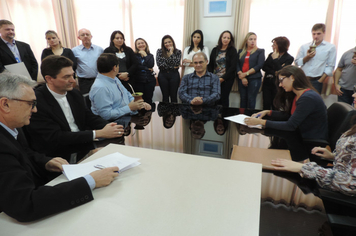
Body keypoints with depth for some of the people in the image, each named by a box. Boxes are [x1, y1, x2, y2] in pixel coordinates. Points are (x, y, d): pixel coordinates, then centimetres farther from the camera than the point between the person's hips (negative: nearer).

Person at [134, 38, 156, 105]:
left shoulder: (150, 55, 12)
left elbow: (151, 65, -6)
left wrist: (145, 55, -3)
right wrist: (147, 68, -8)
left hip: (150, 80, 2)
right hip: (138, 81, -2)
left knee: (148, 100, 4)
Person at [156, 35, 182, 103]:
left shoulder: (178, 52, 3)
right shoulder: (159, 51, 4)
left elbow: (176, 63, -11)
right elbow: (160, 64, -8)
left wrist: (171, 53, -9)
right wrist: (172, 67, -9)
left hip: (174, 75, 0)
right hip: (163, 75, 1)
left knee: (173, 96, 4)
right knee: (165, 96, 7)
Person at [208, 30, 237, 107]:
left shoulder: (233, 50, 1)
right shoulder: (215, 50, 10)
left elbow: (233, 66, -6)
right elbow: (210, 65, 10)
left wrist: (223, 78, -11)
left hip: (227, 79, -2)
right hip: (215, 79, 2)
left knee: (224, 99, 0)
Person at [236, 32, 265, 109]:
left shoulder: (260, 51, 8)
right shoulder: (241, 51, 15)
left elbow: (259, 65, -4)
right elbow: (237, 65, 5)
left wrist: (246, 73, -10)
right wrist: (241, 76, -9)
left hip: (254, 78, -2)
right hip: (242, 79, 3)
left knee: (251, 100, -5)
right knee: (243, 99, 3)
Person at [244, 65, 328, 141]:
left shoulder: (308, 98, -23)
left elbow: (290, 126, -24)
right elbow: (288, 115, 13)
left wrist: (261, 122, -23)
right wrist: (267, 112, 1)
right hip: (302, 136, 7)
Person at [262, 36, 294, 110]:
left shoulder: (289, 58, -4)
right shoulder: (271, 55, 11)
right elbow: (264, 67, 4)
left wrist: (275, 59, -16)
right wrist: (274, 72, -10)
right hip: (267, 83, 4)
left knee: (275, 107, 0)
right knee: (266, 106, 2)